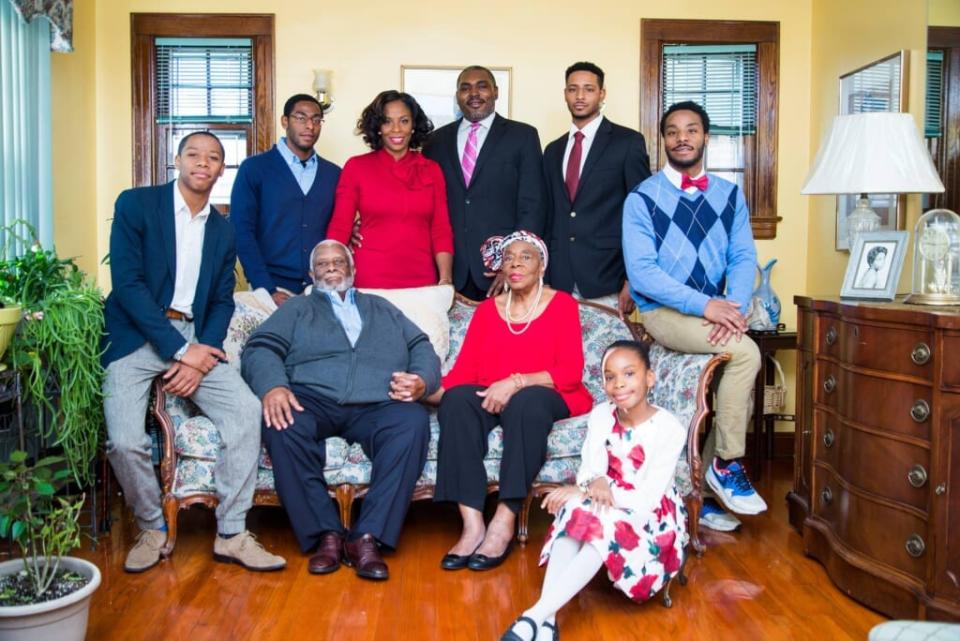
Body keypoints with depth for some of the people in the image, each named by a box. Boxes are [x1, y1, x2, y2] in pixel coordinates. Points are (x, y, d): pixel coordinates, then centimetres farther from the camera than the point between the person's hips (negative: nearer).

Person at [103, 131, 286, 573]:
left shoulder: (222, 230, 13)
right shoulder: (136, 204, -1)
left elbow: (222, 302, 9)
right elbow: (126, 282, -11)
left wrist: (200, 358, -9)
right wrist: (179, 349, -16)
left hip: (194, 339, 4)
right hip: (137, 336, -3)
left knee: (247, 411, -17)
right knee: (124, 440, -21)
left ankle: (231, 534, -7)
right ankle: (151, 528, 7)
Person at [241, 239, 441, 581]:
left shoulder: (383, 309, 31)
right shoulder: (297, 308, 26)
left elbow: (422, 348, 21)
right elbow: (260, 348, 10)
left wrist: (422, 381, -4)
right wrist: (272, 386, -14)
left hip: (377, 406, 1)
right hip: (311, 401, 0)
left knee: (413, 422, -31)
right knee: (281, 425, -34)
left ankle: (367, 537, -30)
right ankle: (325, 534, -24)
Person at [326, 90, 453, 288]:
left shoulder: (431, 170, 7)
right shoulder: (356, 167, 1)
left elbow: (441, 230, 5)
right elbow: (339, 228, 1)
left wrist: (446, 280, -7)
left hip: (422, 281, 2)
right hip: (370, 280, -2)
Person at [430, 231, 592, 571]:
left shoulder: (562, 304, 5)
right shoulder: (487, 310, 15)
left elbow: (571, 372, -7)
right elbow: (462, 372, 4)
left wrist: (516, 382, -21)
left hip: (544, 398, -3)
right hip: (491, 400, 3)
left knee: (526, 402, -37)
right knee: (457, 399, -30)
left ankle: (504, 523, -35)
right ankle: (472, 525, -36)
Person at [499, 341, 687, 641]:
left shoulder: (668, 428, -19)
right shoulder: (601, 415, -4)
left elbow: (647, 500, -23)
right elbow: (589, 470, -8)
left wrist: (594, 491, -25)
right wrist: (596, 483, -32)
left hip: (650, 518, -4)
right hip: (606, 504, 4)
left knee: (604, 526, -35)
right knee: (573, 510, -29)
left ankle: (535, 615, -38)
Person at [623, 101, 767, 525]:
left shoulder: (729, 196, 13)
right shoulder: (642, 198, -1)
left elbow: (744, 259, 4)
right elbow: (641, 272, -11)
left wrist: (734, 307, -17)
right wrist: (704, 305, -21)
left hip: (714, 310, 5)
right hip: (662, 311, -5)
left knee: (737, 385, -14)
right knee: (745, 352, -26)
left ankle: (707, 482, 5)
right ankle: (727, 464, -10)